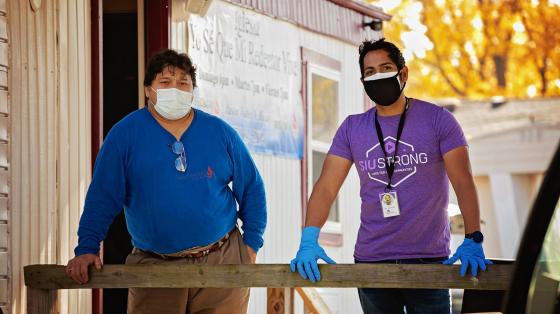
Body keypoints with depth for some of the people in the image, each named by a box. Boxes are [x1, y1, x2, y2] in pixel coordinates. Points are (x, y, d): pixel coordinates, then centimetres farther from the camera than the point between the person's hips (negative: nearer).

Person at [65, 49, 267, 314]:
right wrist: (87, 248, -14)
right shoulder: (125, 134, -1)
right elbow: (102, 197, -3)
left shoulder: (219, 133, 6)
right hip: (154, 269, -1)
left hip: (222, 261, 2)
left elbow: (251, 189, 13)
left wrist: (252, 243, 5)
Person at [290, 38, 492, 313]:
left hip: (429, 259, -3)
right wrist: (309, 241, -14)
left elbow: (462, 181, -7)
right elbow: (327, 186, 1)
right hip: (370, 260, 3)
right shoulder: (352, 128, 8)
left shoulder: (437, 120, -1)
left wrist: (472, 240, -20)